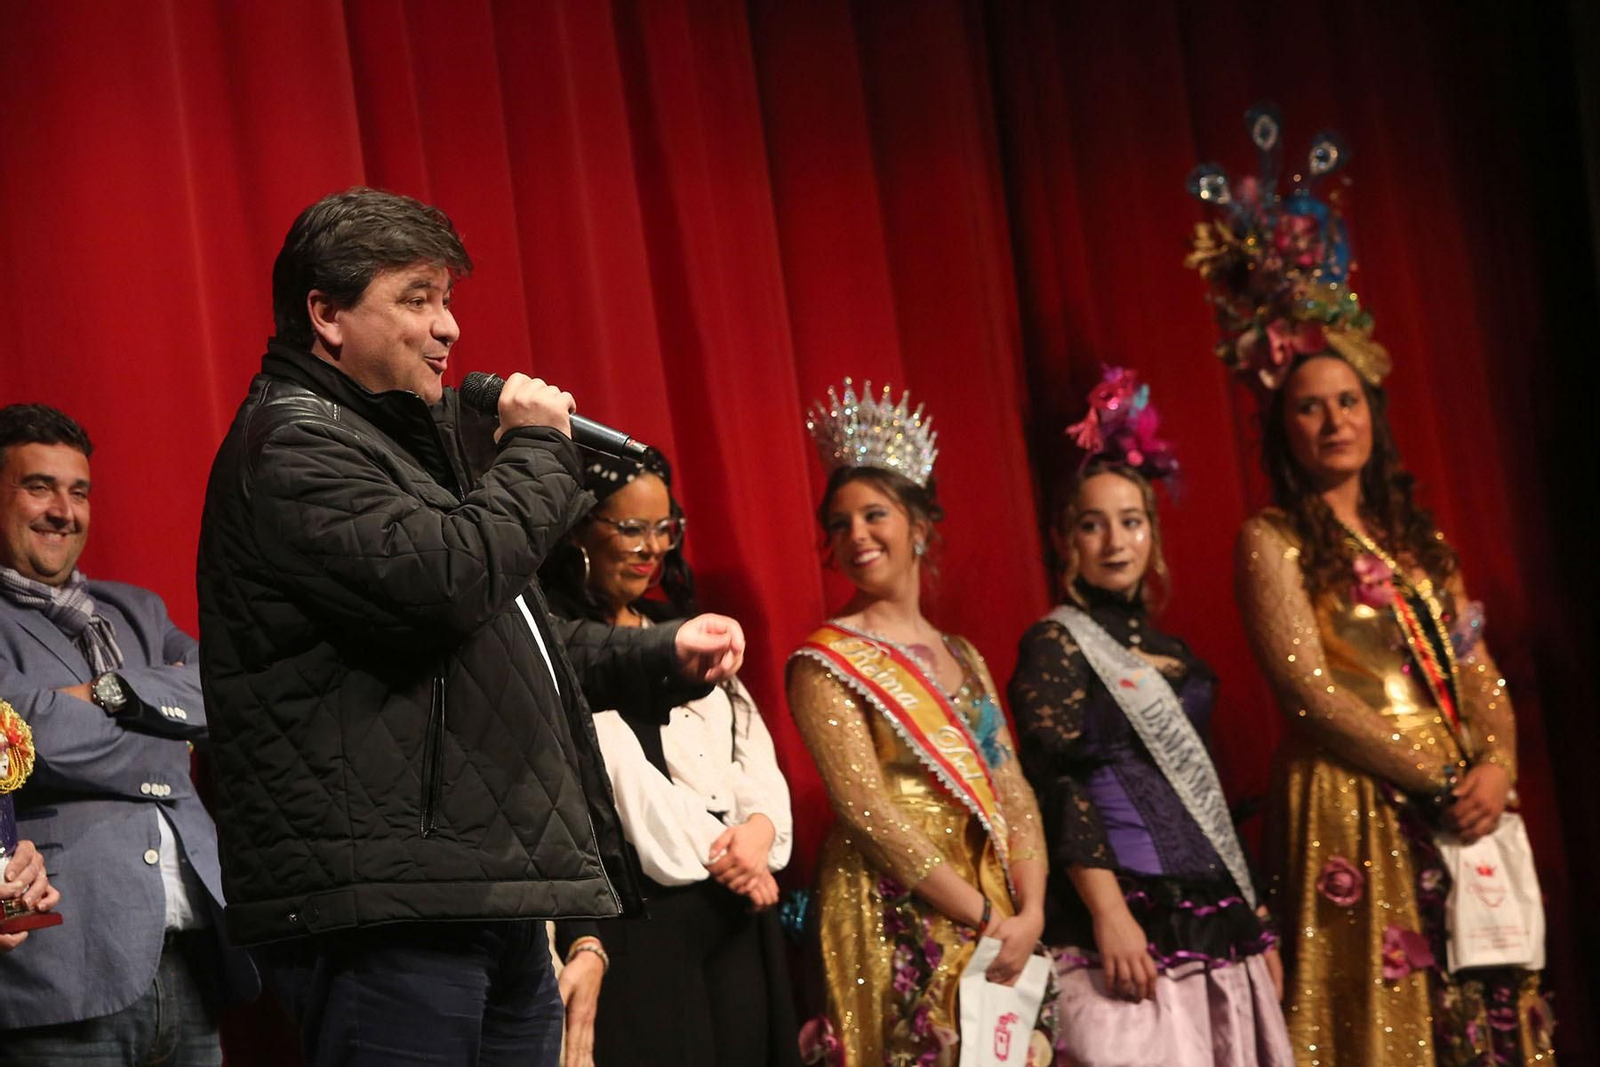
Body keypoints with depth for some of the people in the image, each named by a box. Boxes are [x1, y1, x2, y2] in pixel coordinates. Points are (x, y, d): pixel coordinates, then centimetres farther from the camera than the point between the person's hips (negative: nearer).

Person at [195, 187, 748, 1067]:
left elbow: (506, 638, 33)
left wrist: (662, 656, 22)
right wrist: (535, 451, -8)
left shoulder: (409, 438, 24)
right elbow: (443, 582, -25)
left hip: (490, 901, 10)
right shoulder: (291, 448, -9)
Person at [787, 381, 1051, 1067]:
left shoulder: (962, 656, 14)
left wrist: (1029, 913, -8)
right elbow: (869, 812, -14)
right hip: (897, 922, -5)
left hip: (1001, 922, 6)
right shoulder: (827, 662, -5)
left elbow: (1013, 795, 8)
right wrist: (986, 918, -16)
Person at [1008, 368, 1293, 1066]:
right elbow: (1058, 785, -11)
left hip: (1214, 917, 6)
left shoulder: (1174, 654, 17)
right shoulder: (1054, 644, -2)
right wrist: (1109, 914, -20)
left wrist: (1255, 920, 16)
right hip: (1130, 914, -6)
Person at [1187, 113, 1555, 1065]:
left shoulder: (1415, 536, 16)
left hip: (1464, 804, 6)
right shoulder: (1272, 543, -2)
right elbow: (1311, 688, -11)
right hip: (1357, 809, -6)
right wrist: (1437, 781, -13)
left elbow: (1476, 670, 12)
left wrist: (1497, 762, -7)